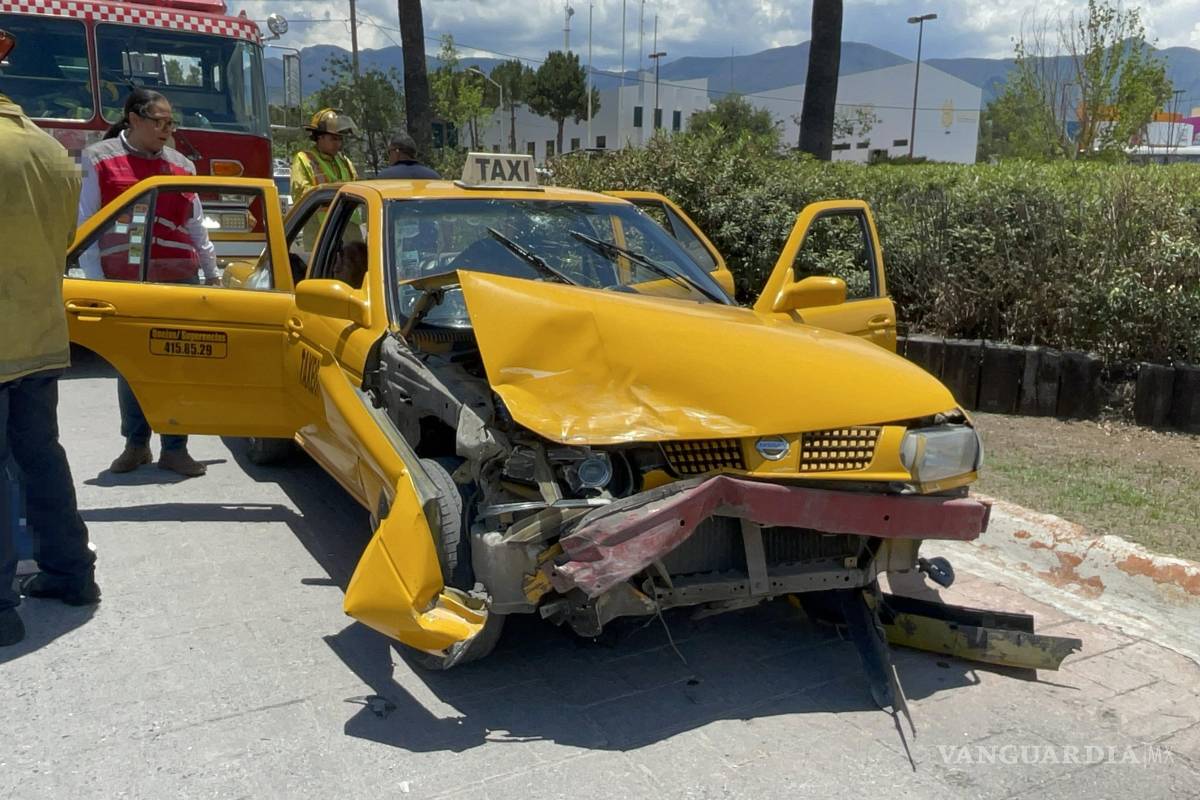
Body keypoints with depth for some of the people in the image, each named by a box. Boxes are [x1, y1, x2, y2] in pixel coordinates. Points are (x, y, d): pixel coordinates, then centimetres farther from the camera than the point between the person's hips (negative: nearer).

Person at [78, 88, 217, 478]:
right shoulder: (98, 158, 2)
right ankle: (136, 445, 21)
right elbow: (85, 224, 0)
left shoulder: (180, 165, 10)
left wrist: (211, 272, 16)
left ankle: (175, 448, 10)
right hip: (124, 281, -2)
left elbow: (196, 227, 16)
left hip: (178, 280, 2)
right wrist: (95, 279, -6)